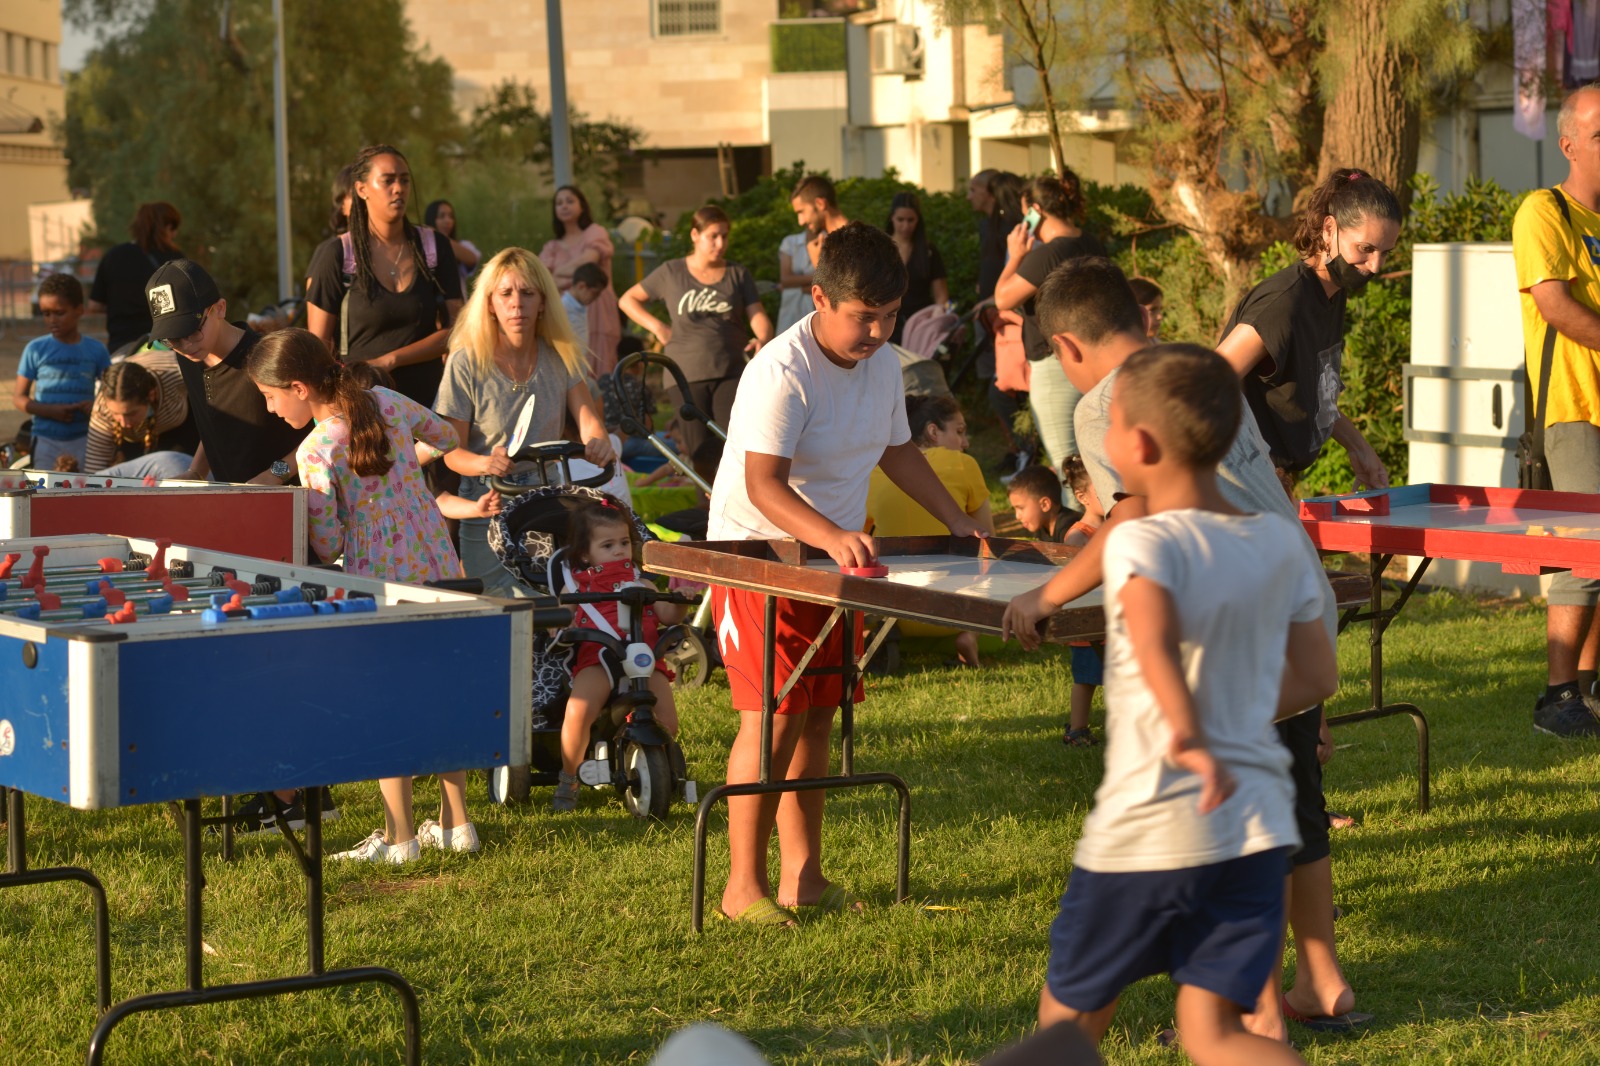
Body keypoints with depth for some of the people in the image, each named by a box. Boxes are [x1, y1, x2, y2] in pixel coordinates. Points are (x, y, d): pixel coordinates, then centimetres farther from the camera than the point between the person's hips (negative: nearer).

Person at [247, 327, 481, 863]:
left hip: (381, 583, -6)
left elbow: (328, 546, -12)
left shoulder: (316, 452, -16)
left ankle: (400, 836, 9)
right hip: (440, 568, 6)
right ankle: (456, 824, 23)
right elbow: (447, 438, 20)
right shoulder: (387, 402, 2)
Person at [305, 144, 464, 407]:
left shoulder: (434, 248, 7)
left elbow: (453, 331, 2)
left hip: (428, 401, 2)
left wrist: (389, 361, -10)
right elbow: (318, 346, -1)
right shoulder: (335, 255, 0)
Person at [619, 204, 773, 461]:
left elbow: (757, 315, -2)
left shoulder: (738, 275, 8)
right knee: (700, 450, -3)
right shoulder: (671, 272, 5)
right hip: (686, 374, -1)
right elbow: (628, 300, 14)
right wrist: (658, 327, 1)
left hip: (731, 373, 1)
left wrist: (763, 339, -24)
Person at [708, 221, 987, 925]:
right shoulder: (781, 372, -24)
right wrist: (833, 537, -45)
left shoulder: (883, 365, 2)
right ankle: (743, 886, -6)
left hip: (832, 555, 7)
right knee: (774, 715, -12)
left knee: (817, 713, 7)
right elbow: (763, 484, -31)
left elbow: (897, 450, 20)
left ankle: (801, 874, 15)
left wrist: (957, 521, 13)